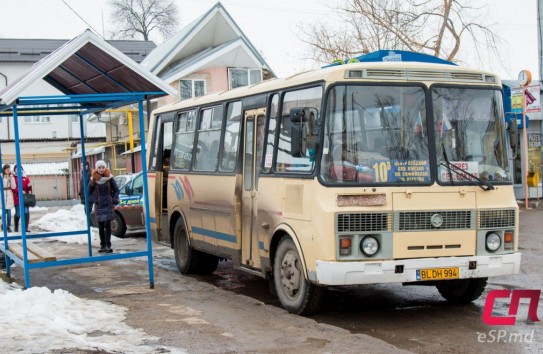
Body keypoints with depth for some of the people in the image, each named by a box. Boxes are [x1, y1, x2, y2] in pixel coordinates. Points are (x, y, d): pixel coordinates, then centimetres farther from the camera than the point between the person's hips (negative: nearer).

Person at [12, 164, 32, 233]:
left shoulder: (26, 177, 11)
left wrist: (30, 186, -13)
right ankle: (16, 228, 19)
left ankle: (26, 228, -2)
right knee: (18, 213, 1)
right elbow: (13, 188, -11)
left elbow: (29, 188, 10)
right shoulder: (13, 178, -1)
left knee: (26, 212, -4)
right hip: (17, 198, -3)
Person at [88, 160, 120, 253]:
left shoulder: (110, 178, -2)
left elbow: (116, 190, 7)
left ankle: (108, 246, -6)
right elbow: (89, 192, 6)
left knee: (107, 225, -8)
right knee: (101, 227, 5)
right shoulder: (93, 180, -2)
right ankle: (103, 245, 14)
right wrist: (94, 200, -7)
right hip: (98, 206, 1)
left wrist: (114, 199, -5)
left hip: (109, 205, -1)